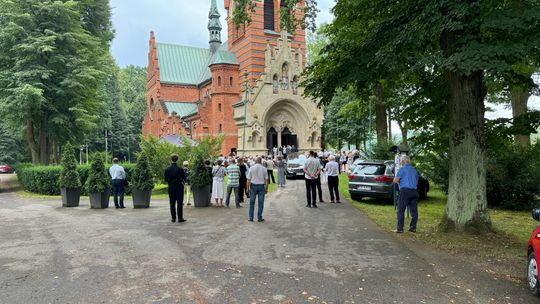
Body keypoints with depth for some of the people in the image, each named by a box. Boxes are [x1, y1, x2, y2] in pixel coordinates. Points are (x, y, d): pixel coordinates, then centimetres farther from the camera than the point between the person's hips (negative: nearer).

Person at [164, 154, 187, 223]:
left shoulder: (167, 170, -5)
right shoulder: (180, 169, -12)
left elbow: (166, 179, 2)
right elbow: (184, 178, -2)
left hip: (171, 188, 2)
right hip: (179, 188, -2)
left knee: (172, 203, 10)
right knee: (179, 203, 3)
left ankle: (173, 218, 12)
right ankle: (180, 218, 3)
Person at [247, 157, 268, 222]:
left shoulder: (251, 168, -3)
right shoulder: (264, 169, -1)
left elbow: (248, 179, -4)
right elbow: (266, 180, 1)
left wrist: (248, 187, 4)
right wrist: (266, 188, 8)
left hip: (253, 185, 0)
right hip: (261, 186, 0)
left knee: (252, 202, 9)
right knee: (260, 203, 7)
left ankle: (251, 218, 11)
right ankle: (259, 218, 11)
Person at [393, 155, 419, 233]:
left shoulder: (403, 169, -5)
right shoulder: (414, 170, 16)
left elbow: (395, 180, -9)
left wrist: (399, 181, 11)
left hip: (405, 191, -7)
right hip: (414, 191, 7)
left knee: (401, 210, -3)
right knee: (414, 210, 10)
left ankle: (400, 228, -4)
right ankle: (413, 227, 15)